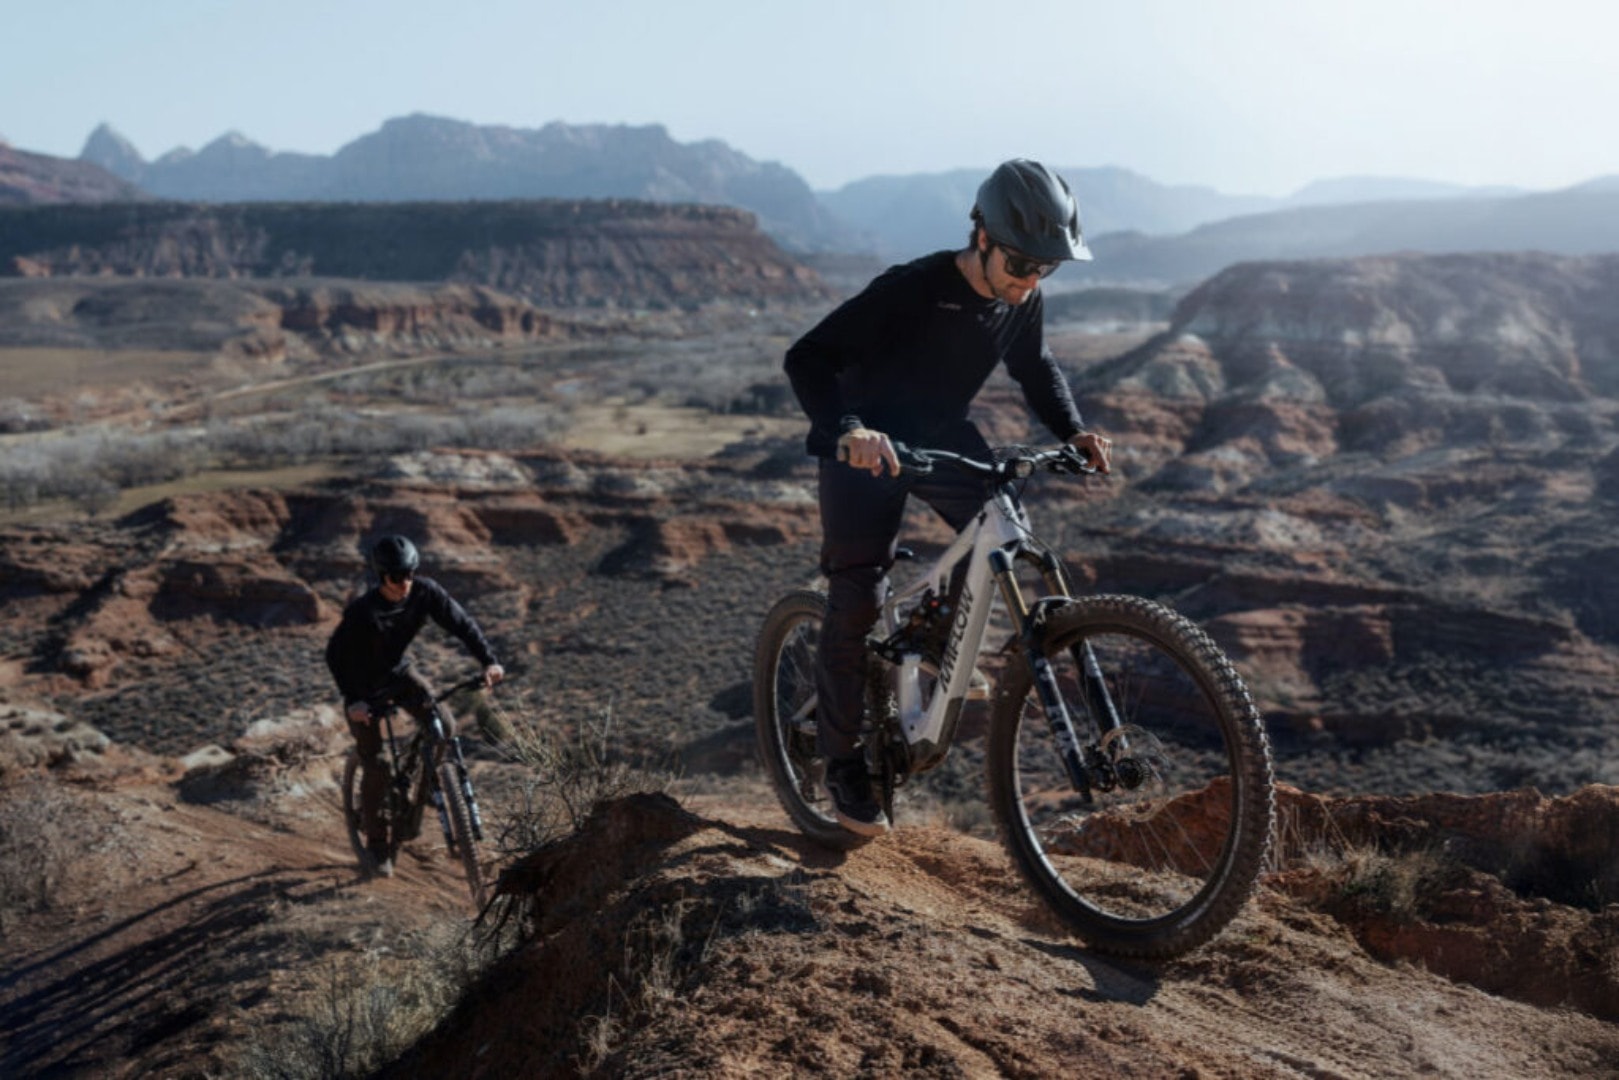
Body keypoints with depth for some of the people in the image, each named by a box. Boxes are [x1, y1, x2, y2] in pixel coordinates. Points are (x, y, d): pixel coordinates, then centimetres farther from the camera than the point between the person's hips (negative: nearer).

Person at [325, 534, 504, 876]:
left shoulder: (425, 592, -20)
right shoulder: (363, 612, -30)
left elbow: (461, 622, -17)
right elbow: (335, 654, -22)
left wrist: (488, 660, -29)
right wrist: (353, 700, -32)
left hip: (400, 672, 4)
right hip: (364, 685, -4)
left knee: (444, 726, -17)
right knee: (375, 765, -6)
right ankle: (376, 843, 11)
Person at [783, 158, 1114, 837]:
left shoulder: (1021, 302, -10)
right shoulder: (912, 291, -29)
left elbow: (1035, 368, 11)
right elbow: (807, 359, -33)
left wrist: (1073, 431, -7)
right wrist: (847, 428, -51)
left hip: (943, 438, 6)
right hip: (867, 445, -6)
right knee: (856, 601, -10)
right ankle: (843, 762, 5)